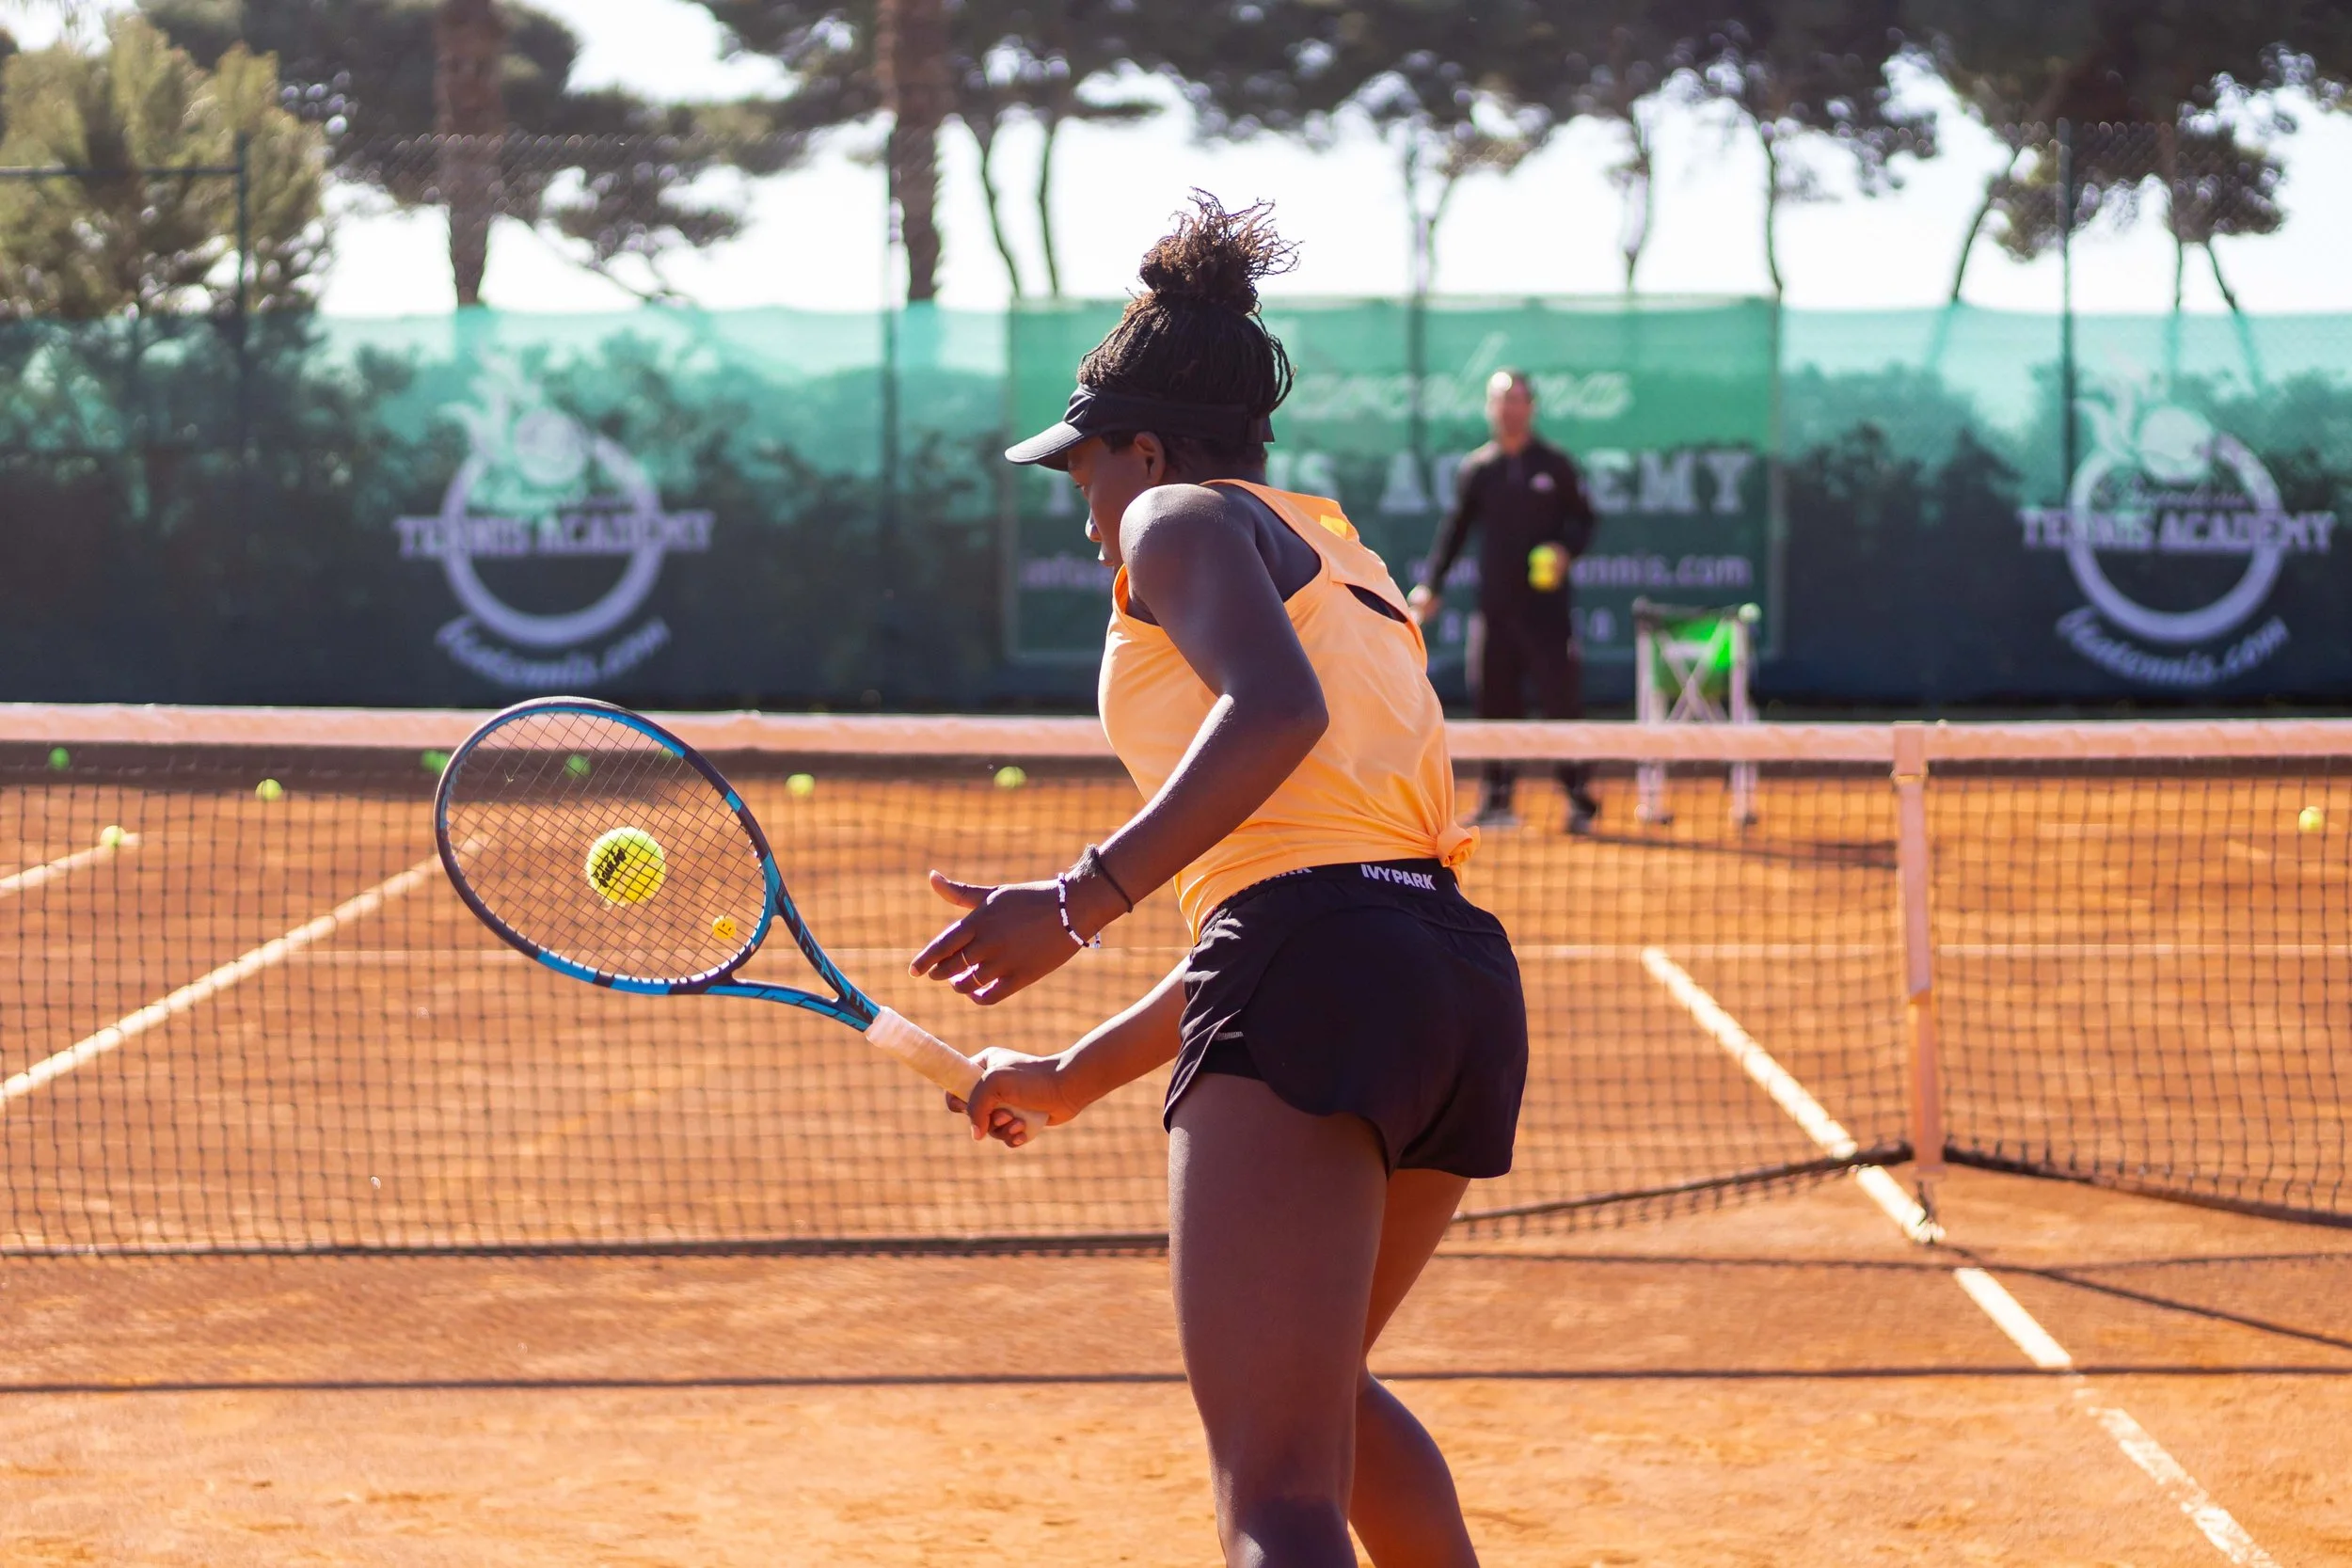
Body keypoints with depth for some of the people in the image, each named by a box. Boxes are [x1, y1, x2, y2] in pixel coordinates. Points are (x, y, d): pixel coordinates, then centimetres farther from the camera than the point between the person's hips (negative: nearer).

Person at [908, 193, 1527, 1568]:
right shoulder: (1342, 569, 33)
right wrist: (1072, 1078, 39)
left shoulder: (1185, 516, 8)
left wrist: (1083, 898, -20)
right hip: (1467, 982, 9)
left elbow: (1276, 709, -16)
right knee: (1317, 1378, 34)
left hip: (1321, 974, -9)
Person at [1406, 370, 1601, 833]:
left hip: (1546, 605, -2)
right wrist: (1431, 585, 2)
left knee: (1561, 699, -6)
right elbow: (1454, 528, 10)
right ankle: (1497, 799, 10)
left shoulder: (1555, 466, 5)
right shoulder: (1476, 469, 9)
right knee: (1494, 701, 2)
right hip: (1494, 606, 2)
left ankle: (1580, 799, -1)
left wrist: (1566, 551, -13)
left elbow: (1583, 521, 8)